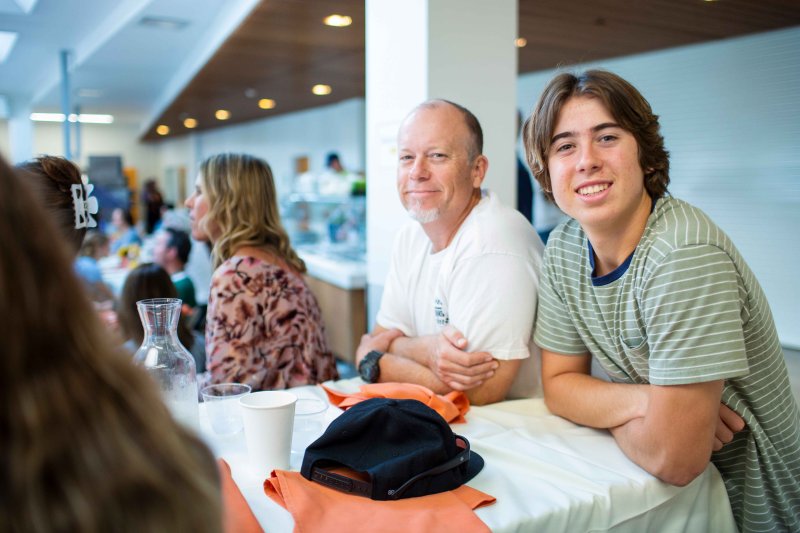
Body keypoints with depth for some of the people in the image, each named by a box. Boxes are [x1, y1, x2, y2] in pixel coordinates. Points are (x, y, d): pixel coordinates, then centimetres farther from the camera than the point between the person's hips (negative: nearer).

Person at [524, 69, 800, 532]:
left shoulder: (684, 254, -28)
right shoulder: (565, 248, -6)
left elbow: (673, 458, -29)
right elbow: (559, 385, -2)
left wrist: (605, 409, -10)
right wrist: (642, 400, -19)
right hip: (654, 488, 5)